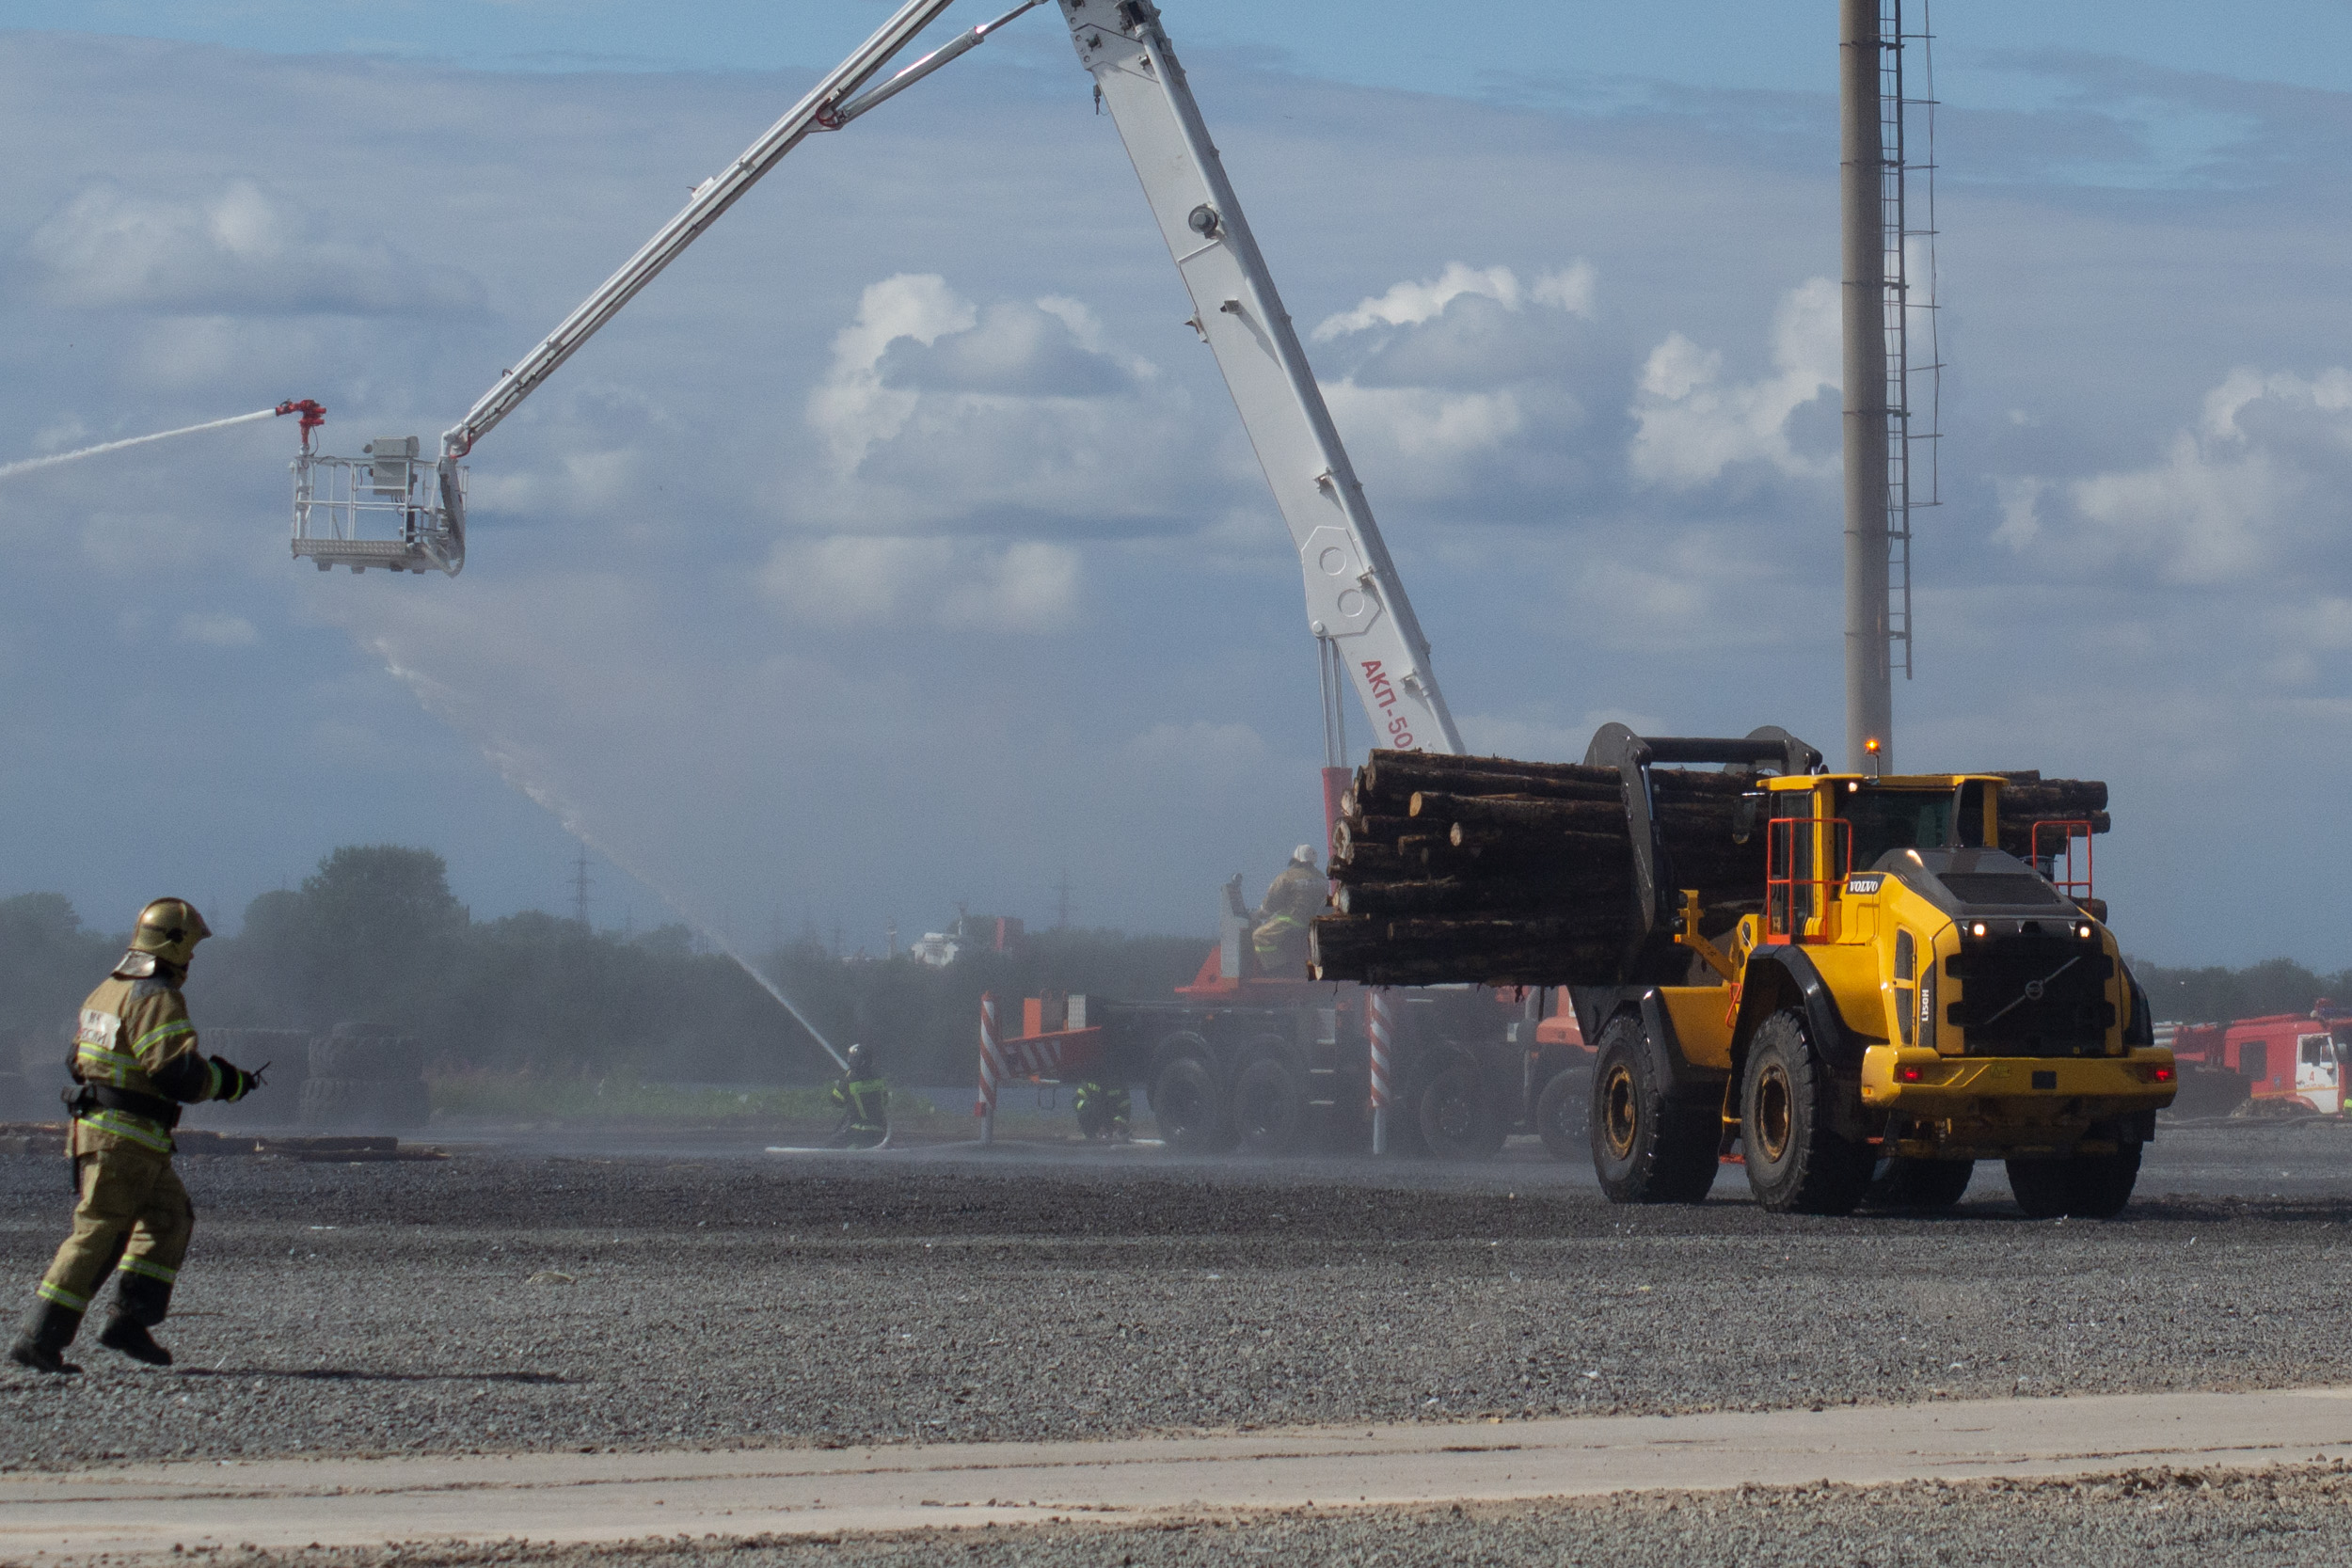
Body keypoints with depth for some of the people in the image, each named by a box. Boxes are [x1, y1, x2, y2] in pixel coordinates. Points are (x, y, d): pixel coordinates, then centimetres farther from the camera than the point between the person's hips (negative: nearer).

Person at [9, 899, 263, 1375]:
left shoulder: (107, 991, 15)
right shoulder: (156, 1000, -15)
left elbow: (80, 1062, 20)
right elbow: (179, 1074, -23)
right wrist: (229, 1082, -7)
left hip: (92, 1125, 10)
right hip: (126, 1138, -10)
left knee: (171, 1216, 18)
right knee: (97, 1235, -8)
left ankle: (129, 1319, 11)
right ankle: (39, 1340, -9)